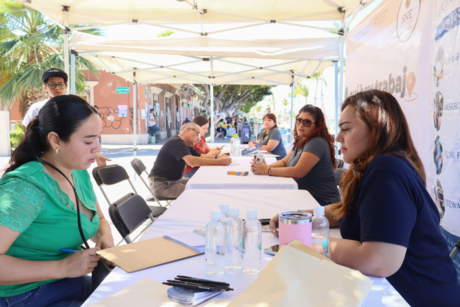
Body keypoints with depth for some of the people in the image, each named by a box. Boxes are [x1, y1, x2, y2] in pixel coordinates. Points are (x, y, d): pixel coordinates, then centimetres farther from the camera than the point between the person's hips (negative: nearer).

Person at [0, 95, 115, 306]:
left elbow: (100, 220, 15)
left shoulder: (80, 174, 1)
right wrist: (62, 267, -27)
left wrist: (105, 238, -5)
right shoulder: (25, 186, -22)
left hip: (76, 282, 7)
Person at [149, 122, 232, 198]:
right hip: (161, 184, -10)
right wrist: (219, 162, -35)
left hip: (175, 180, 11)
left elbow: (201, 156, 14)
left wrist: (217, 157, -6)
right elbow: (192, 161, -36)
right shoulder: (176, 142, -22)